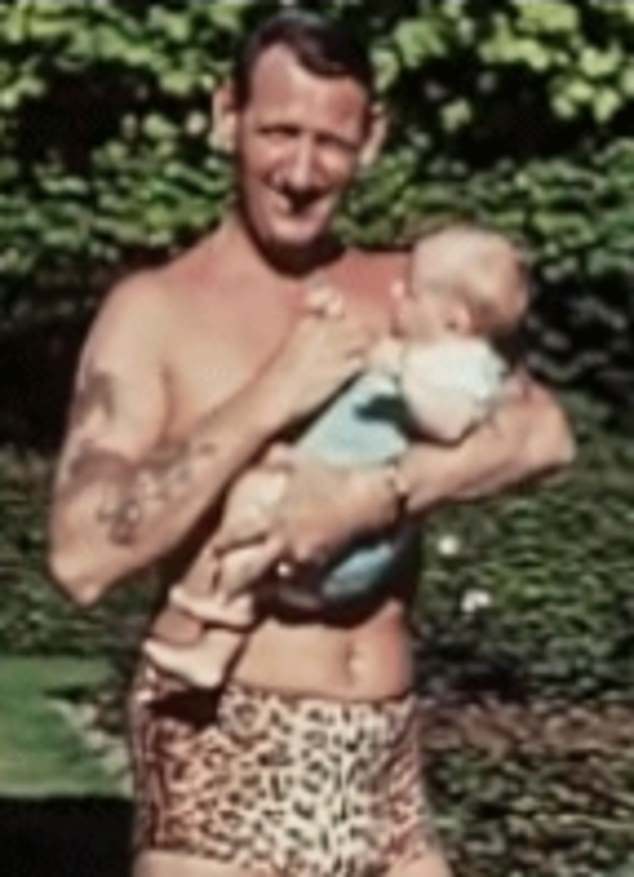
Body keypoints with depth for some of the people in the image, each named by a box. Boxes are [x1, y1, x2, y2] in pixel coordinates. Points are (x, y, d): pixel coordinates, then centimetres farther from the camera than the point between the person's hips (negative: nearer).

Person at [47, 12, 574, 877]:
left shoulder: (406, 292, 9)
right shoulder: (155, 311, -5)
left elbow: (544, 434, -7)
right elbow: (82, 556, -16)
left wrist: (380, 493, -21)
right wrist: (267, 403, -18)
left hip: (384, 751, 5)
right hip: (223, 747, -4)